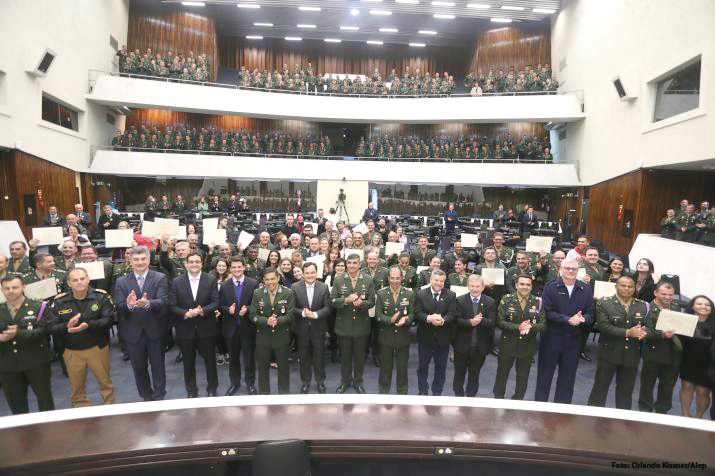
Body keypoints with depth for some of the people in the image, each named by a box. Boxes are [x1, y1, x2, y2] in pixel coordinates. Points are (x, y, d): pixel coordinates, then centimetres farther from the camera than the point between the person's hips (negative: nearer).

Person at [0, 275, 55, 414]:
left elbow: (42, 331, -16)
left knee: (44, 396, 10)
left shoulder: (37, 307, -6)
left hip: (36, 362, -3)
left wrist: (19, 334, -28)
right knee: (15, 401, 15)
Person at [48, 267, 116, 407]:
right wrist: (66, 326, -27)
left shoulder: (101, 296, -9)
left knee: (105, 381, 14)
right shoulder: (59, 301, -3)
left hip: (97, 347, -2)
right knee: (76, 386, 18)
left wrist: (88, 325, -30)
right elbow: (51, 327, -6)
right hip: (71, 351, 2)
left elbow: (109, 319, -15)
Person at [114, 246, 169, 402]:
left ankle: (159, 397, 30)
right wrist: (128, 305, -32)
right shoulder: (121, 282, 0)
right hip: (133, 333, 2)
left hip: (155, 331, -2)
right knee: (139, 368, 17)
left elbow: (163, 302, -18)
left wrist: (147, 303, -38)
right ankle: (146, 397, 37)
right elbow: (119, 308, -9)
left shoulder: (160, 278, -6)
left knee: (158, 366, 12)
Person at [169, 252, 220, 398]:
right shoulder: (177, 282, -1)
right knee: (188, 362, 14)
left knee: (210, 360, 12)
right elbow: (172, 306, -4)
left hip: (206, 328, 0)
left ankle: (212, 388, 31)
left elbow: (215, 302, -7)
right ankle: (191, 391, 32)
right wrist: (185, 313, -21)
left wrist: (203, 310, -24)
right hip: (185, 329, 1)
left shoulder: (211, 280, -3)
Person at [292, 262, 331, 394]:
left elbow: (327, 307, -7)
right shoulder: (295, 287, -7)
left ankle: (320, 381, 32)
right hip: (302, 328, 0)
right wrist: (302, 313, -25)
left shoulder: (324, 287, -6)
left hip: (318, 328, 0)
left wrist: (315, 314, -23)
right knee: (304, 357, 14)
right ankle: (305, 381, 32)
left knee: (319, 356, 12)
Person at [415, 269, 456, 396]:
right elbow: (417, 313, -10)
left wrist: (443, 320, -30)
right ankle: (422, 392, 31)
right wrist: (429, 318, -28)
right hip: (425, 337, 0)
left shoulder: (451, 295, -1)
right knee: (423, 366, 13)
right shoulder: (420, 294, -3)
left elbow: (452, 314, -10)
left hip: (443, 338, 1)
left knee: (441, 367, 13)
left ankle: (437, 392, 31)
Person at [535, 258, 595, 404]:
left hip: (574, 339, 3)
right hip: (551, 337, -2)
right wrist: (568, 320, -22)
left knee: (568, 376, 12)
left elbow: (590, 314, 1)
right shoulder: (550, 287, -5)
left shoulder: (586, 289, 4)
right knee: (545, 374, 8)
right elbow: (547, 312, -12)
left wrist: (582, 319, -20)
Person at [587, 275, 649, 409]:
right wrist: (627, 332, -23)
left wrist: (644, 332, -19)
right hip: (609, 352, -3)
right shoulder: (604, 303, -7)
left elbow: (647, 326, 4)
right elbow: (604, 326, -16)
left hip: (632, 354, 4)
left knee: (626, 390, 16)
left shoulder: (642, 305, 6)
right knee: (600, 388, 6)